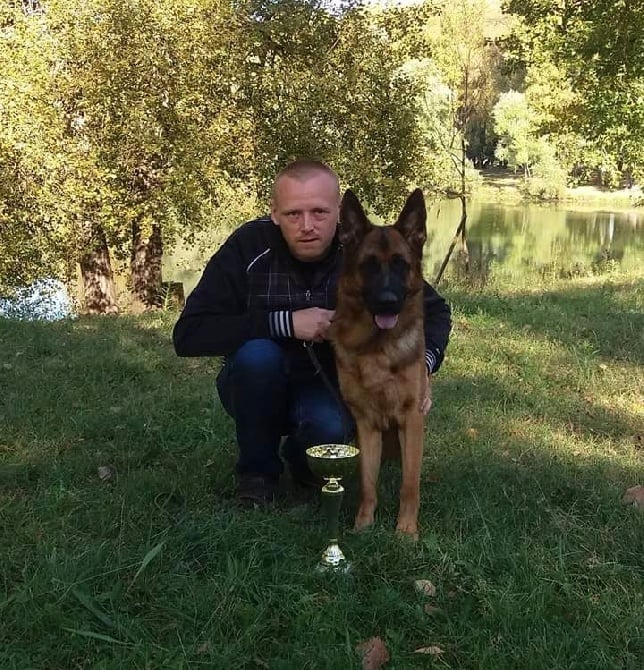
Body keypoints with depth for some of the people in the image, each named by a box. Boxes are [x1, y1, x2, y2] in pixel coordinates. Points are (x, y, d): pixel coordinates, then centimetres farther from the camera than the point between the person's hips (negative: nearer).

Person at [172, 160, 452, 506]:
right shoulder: (249, 247, -21)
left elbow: (435, 311, -3)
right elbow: (187, 334, -25)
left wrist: (424, 363, -24)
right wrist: (285, 322, -32)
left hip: (330, 389, 1)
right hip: (258, 389, 0)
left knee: (330, 427, -32)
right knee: (256, 354, -32)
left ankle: (302, 460, 6)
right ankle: (256, 469, -6)